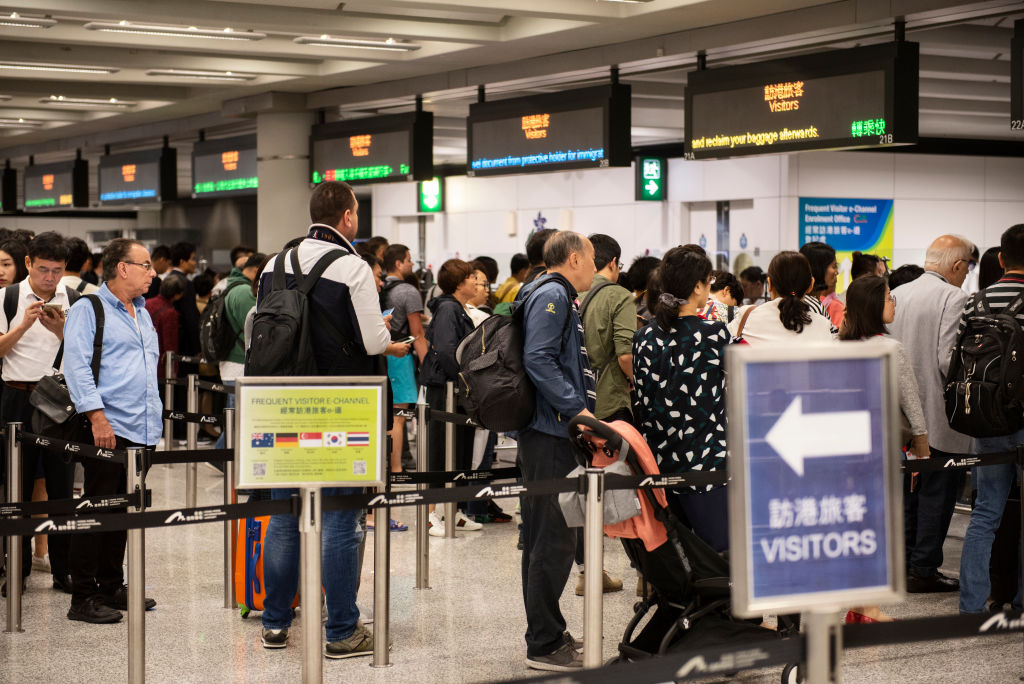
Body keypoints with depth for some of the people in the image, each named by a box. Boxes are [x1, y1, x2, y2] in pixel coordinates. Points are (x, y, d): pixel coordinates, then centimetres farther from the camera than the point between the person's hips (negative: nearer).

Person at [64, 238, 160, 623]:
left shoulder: (142, 313, 21)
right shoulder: (88, 310, -5)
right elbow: (77, 366, -13)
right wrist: (97, 416, -20)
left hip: (142, 432, 8)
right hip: (108, 430, -8)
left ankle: (111, 588, 21)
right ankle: (83, 598, -2)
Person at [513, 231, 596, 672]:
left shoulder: (558, 296, 22)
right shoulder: (551, 295, -11)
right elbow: (538, 359, -22)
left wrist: (582, 409, 18)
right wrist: (576, 409, -24)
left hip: (553, 432, 11)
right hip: (551, 432, -11)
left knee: (545, 538, 16)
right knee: (554, 540, -8)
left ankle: (547, 633, 24)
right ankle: (545, 646, -4)